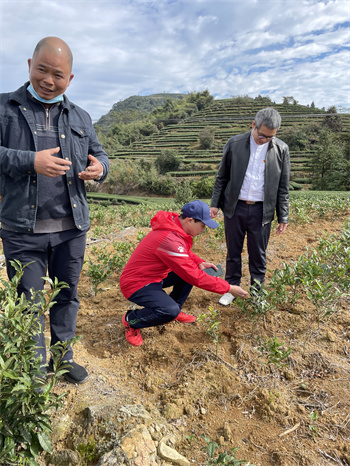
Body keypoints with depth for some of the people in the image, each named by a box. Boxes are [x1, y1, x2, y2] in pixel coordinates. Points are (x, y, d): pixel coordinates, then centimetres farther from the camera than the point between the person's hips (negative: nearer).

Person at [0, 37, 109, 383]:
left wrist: (99, 167, -4)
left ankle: (63, 357, 35)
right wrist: (30, 161, -22)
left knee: (67, 295, 15)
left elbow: (99, 154, 19)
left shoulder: (80, 117, 14)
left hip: (71, 227, 4)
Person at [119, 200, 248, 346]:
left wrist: (200, 263, -5)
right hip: (136, 284, -9)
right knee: (170, 311, -28)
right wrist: (228, 288, -21)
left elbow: (185, 254, 15)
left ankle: (175, 312, 17)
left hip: (155, 275, 9)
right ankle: (130, 320, -1)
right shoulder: (169, 239, -33)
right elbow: (195, 277, -29)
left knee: (189, 271, 2)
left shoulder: (175, 226, -4)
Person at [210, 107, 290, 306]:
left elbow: (283, 187, 3)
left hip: (262, 210, 0)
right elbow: (222, 177, 6)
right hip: (234, 207, 1)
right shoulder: (234, 144, -1)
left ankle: (257, 292, 26)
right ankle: (232, 288, 28)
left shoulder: (281, 149, 0)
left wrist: (283, 217, 2)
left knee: (258, 255, 9)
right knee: (233, 252, 11)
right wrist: (215, 203, 3)